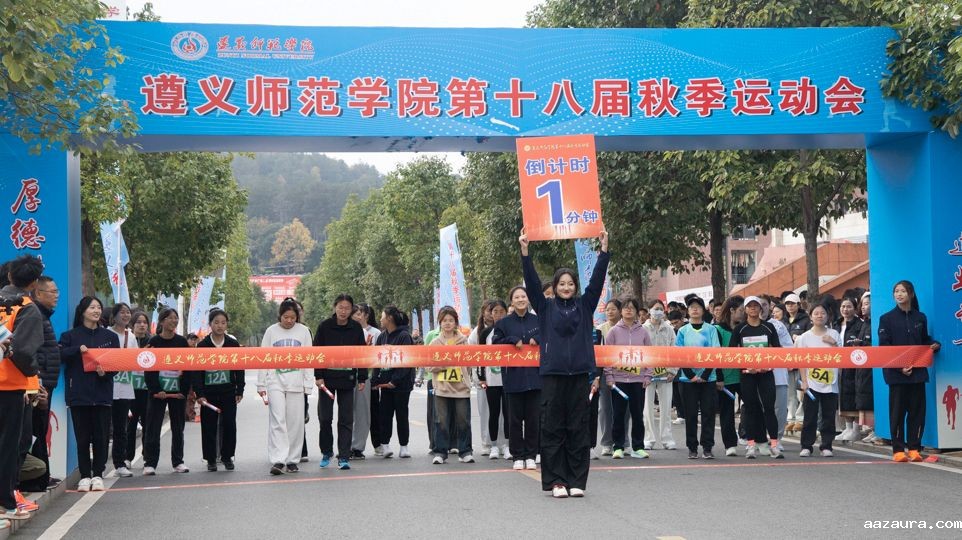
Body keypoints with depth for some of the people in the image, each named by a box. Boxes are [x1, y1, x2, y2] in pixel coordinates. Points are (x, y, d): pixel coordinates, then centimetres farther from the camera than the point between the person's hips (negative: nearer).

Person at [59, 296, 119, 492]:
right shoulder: (70, 336, 5)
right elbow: (59, 355, -7)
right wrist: (77, 350, -19)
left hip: (102, 393, 1)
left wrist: (105, 372, -14)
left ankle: (98, 475, 12)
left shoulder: (110, 336, 9)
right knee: (82, 437, 2)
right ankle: (85, 476, 10)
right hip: (79, 393, -1)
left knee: (101, 436, 2)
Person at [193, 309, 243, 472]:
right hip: (209, 392, -1)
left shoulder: (233, 344, 4)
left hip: (228, 391, 1)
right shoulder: (202, 345, -1)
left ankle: (227, 456, 12)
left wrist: (239, 391, 3)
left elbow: (239, 368, 8)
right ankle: (211, 459, 11)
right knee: (209, 426, 2)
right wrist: (199, 394, -10)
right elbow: (196, 371, -3)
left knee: (229, 424, -1)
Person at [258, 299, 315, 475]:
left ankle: (292, 460, 13)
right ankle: (277, 460, -16)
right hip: (275, 382, -1)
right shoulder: (271, 331, 4)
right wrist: (261, 385, 3)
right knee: (277, 421, -10)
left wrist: (308, 385, 0)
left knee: (295, 422, 3)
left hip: (296, 383, 1)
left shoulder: (303, 331, 4)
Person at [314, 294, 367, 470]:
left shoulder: (356, 328, 1)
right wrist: (318, 376, -8)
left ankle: (344, 457, 4)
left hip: (347, 379, 1)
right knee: (325, 417, 3)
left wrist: (362, 378, 3)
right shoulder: (324, 326, -4)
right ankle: (326, 452, 22)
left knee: (346, 419, 1)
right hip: (327, 378, -1)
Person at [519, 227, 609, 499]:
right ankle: (556, 481, 5)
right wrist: (525, 251, -11)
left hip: (579, 374, 1)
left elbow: (597, 278, 4)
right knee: (552, 429, 0)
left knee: (578, 429, 4)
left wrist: (604, 248, -3)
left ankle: (577, 481, 9)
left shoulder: (584, 306, 11)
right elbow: (532, 281, -2)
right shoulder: (545, 307, 7)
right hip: (552, 374, -1)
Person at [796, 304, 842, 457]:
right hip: (811, 383, -1)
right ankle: (806, 446, 7)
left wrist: (833, 344, -10)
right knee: (810, 417, 0)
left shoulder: (834, 335, 6)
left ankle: (826, 446, 12)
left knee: (829, 416, 4)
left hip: (830, 383, 1)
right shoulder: (805, 337, 3)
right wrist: (804, 381, -6)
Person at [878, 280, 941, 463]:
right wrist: (899, 367, -14)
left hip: (917, 371, 3)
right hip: (896, 373, -3)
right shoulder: (887, 319, 1)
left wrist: (934, 345, -2)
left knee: (917, 410, 3)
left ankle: (914, 448, 10)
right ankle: (898, 450, 4)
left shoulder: (920, 318, 10)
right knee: (897, 411, -1)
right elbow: (883, 347, -4)